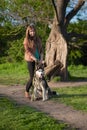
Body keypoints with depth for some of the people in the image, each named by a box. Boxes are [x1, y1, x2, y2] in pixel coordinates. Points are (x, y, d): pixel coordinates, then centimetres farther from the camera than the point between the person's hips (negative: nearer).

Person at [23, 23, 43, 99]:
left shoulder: (38, 39, 9)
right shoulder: (26, 40, -6)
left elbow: (41, 49, 8)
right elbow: (27, 51, -13)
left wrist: (41, 58, -7)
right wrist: (34, 58, -22)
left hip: (38, 60, 5)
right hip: (31, 60, -5)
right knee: (32, 77, -4)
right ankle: (27, 92, 13)